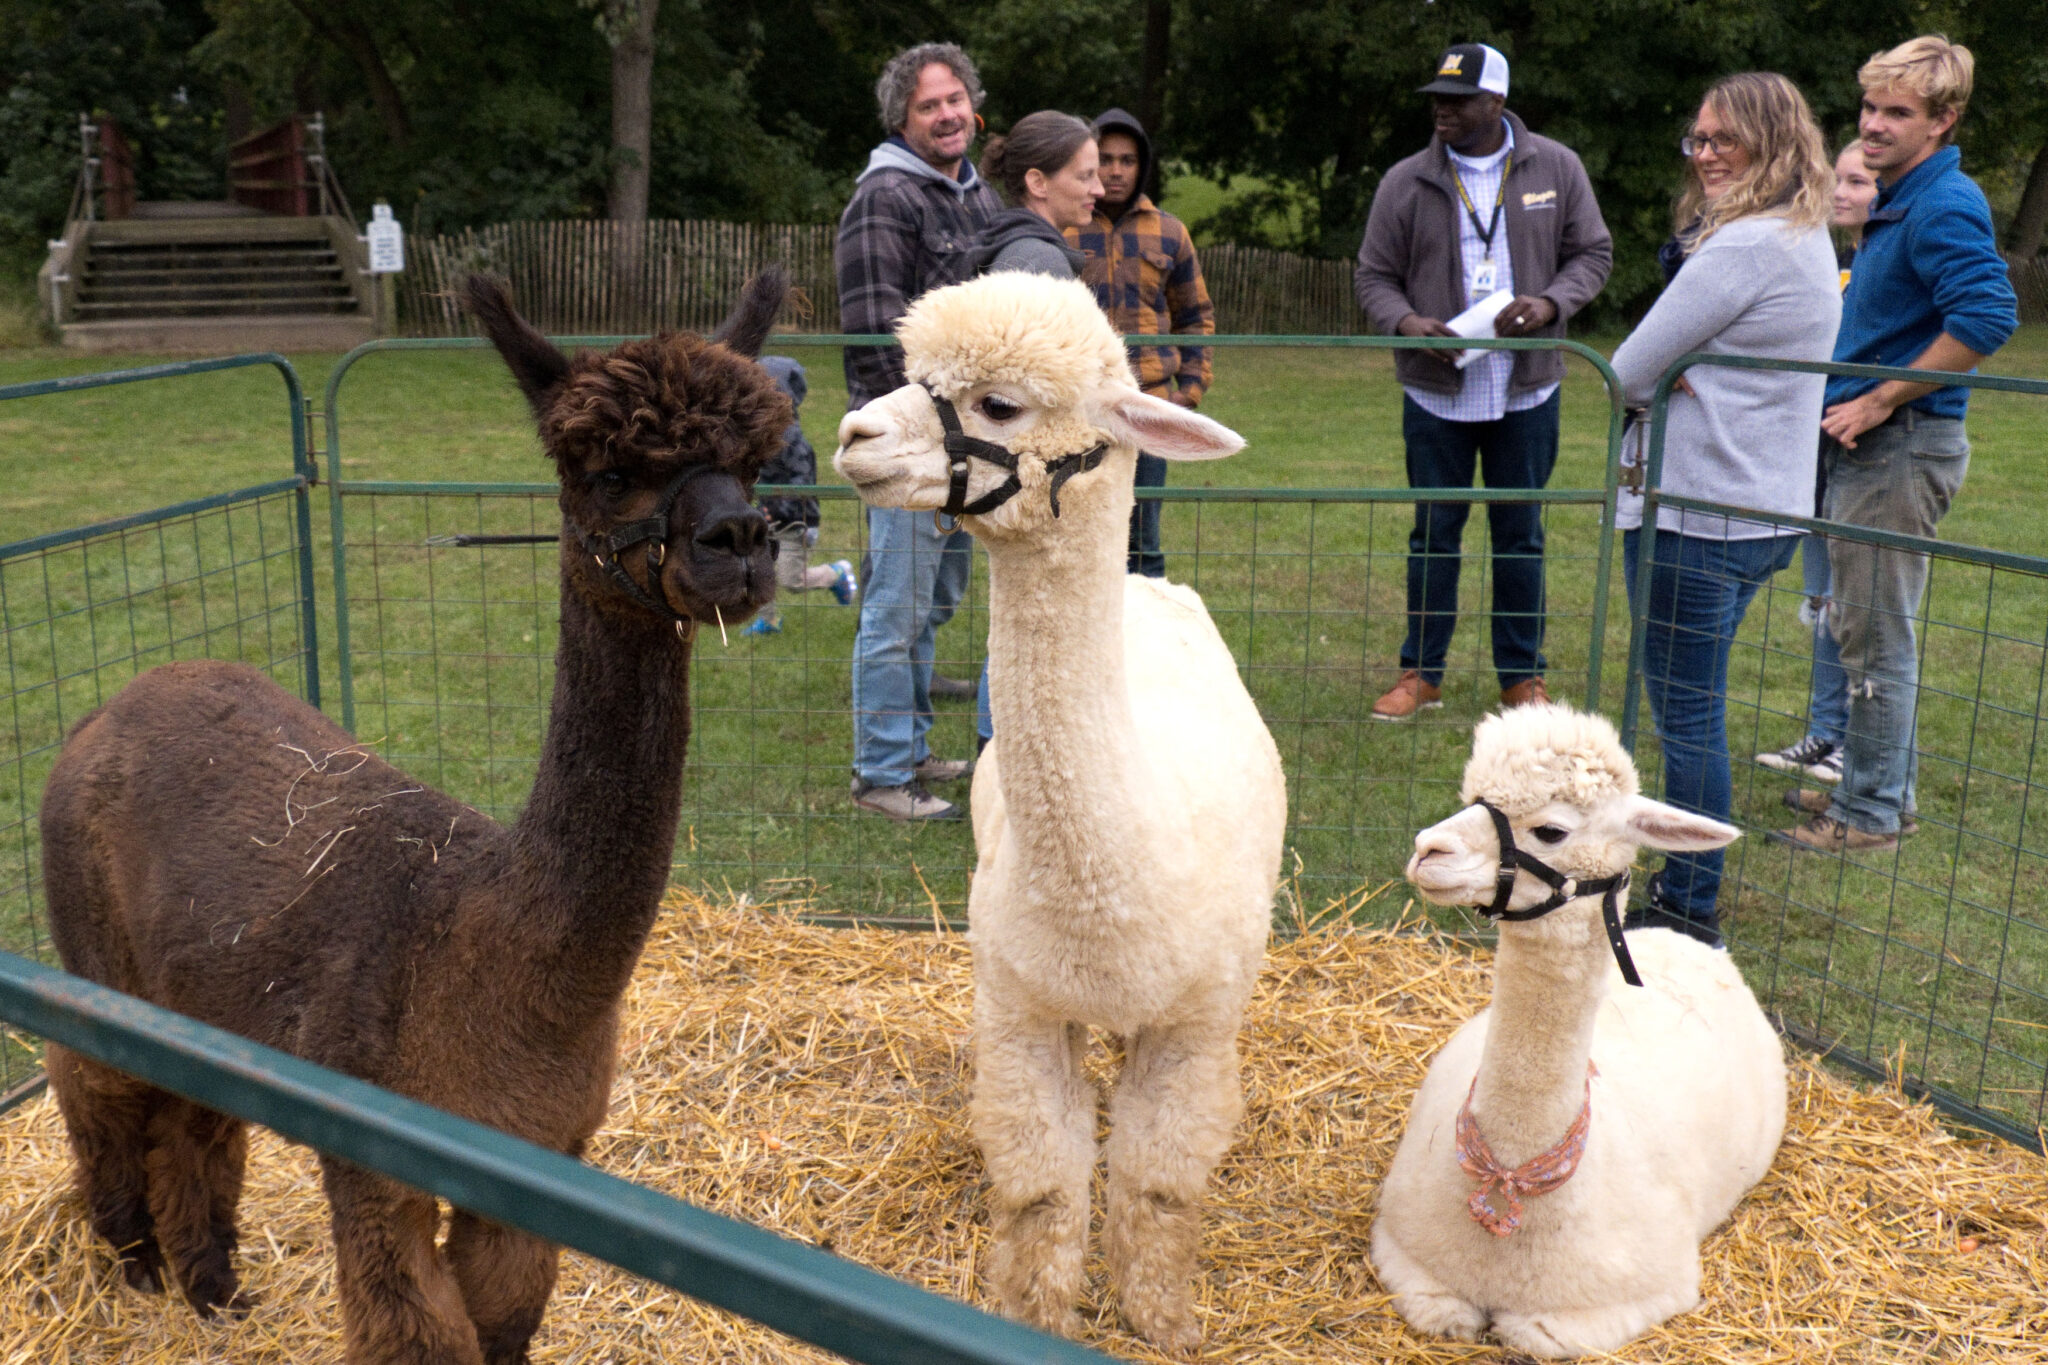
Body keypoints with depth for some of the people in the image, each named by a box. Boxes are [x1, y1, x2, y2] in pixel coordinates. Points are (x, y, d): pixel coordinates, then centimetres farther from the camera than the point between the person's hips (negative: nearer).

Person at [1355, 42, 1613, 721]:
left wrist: (1549, 305, -13)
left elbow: (1593, 254, 6)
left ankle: (1522, 676, 22)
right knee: (1434, 532, 7)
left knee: (1521, 535, 9)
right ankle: (1422, 672, 20)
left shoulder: (1556, 168, 1)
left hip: (1527, 390, 0)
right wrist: (1406, 322, -17)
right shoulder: (1406, 182, 0)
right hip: (1435, 391, 0)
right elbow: (1374, 276, 4)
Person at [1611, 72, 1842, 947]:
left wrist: (1661, 384, 3)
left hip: (1695, 514, -10)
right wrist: (1687, 379, -1)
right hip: (1763, 510, 10)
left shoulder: (1745, 247, -18)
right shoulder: (1810, 242, 14)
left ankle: (1689, 914, 9)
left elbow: (1629, 373, -17)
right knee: (1695, 710, 18)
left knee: (1687, 715, -1)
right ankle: (1685, 890, 30)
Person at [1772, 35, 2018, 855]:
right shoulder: (1896, 202, 16)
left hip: (1902, 447, -10)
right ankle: (1885, 786, 30)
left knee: (1875, 634, -3)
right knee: (1862, 625, 18)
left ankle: (1869, 816, 7)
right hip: (1874, 446, 10)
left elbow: (1987, 316, -28)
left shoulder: (1945, 207, -15)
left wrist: (1879, 401, -23)